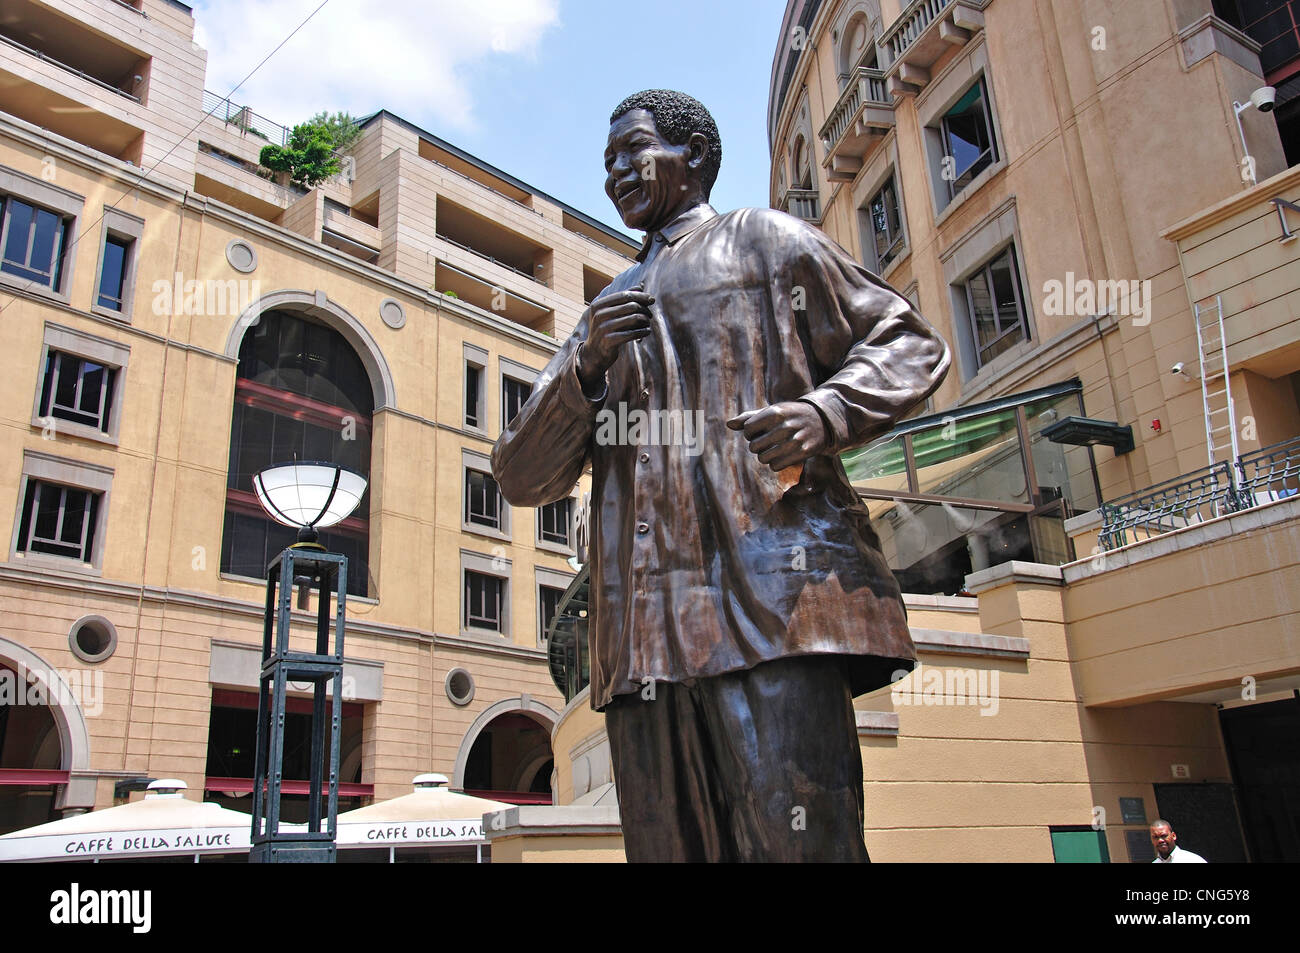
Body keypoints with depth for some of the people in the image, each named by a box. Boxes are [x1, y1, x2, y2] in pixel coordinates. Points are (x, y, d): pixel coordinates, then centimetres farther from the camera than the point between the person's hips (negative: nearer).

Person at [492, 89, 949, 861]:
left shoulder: (766, 239, 18)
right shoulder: (609, 314, 30)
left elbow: (908, 344, 11)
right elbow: (523, 478, 21)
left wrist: (825, 412, -11)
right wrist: (585, 368, 2)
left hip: (771, 594, -5)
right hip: (646, 630, 5)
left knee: (796, 840, -14)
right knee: (665, 844, 3)